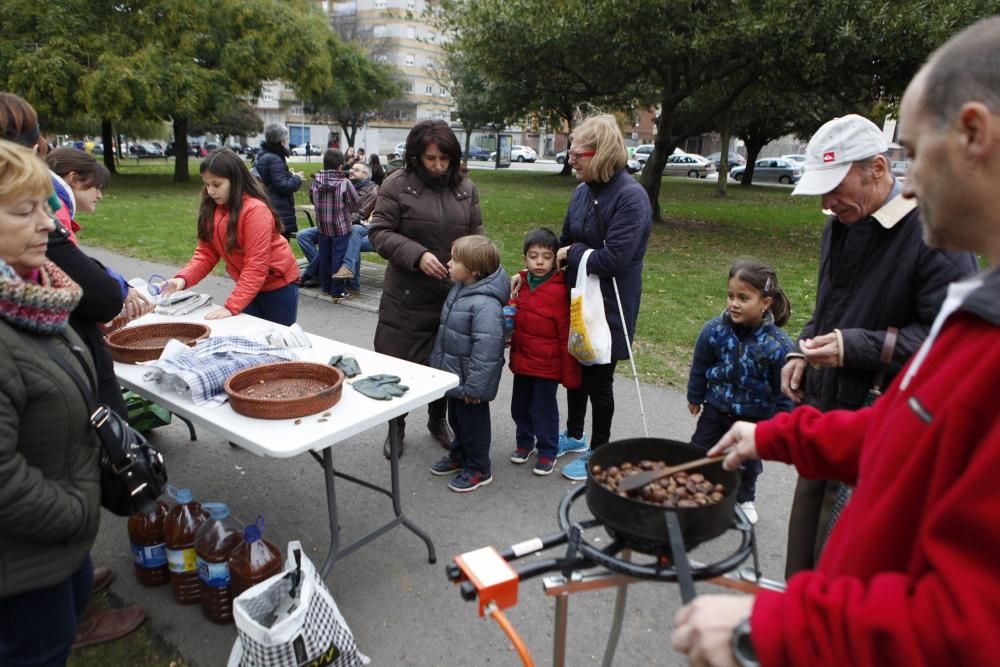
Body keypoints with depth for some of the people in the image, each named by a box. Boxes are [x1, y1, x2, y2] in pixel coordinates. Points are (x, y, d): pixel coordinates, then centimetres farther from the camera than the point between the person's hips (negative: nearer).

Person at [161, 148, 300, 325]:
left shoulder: (255, 210, -25)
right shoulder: (211, 209, -3)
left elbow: (256, 265, -27)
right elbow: (206, 252, -3)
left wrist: (232, 306, -31)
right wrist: (183, 278, -20)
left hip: (277, 285, -6)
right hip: (248, 285, 6)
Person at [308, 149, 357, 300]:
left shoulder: (315, 181, -4)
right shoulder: (344, 182, -16)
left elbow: (312, 200, 8)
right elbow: (354, 202, -7)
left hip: (322, 226, 4)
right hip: (341, 226, -4)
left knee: (324, 256, 15)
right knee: (338, 257, 1)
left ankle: (325, 287, 26)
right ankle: (337, 291, 5)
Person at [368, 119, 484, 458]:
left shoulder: (466, 187, 6)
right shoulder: (397, 184, -7)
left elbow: (476, 233, 12)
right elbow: (379, 232, -8)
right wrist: (417, 255, -21)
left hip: (453, 294, 4)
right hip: (407, 296, -3)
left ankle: (438, 421, 38)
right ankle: (396, 425, 29)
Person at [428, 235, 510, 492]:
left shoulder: (486, 304, -29)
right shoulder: (460, 289, 2)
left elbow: (486, 349, -29)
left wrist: (474, 386, -25)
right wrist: (438, 360, 21)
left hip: (469, 381, -9)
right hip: (453, 375, 9)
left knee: (473, 422, 8)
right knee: (456, 418, 25)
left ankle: (478, 468, 27)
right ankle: (459, 456, 45)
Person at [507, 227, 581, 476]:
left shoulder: (559, 290, -17)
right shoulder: (522, 284, 2)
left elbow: (566, 335, -15)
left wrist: (570, 373, -12)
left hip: (547, 365, -6)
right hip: (522, 361, 6)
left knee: (543, 409, 6)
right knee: (519, 406, 18)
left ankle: (547, 451, 25)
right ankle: (525, 441, 40)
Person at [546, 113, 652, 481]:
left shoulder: (631, 197, -20)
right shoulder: (583, 191, 3)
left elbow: (613, 259, -27)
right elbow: (565, 241, 12)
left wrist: (572, 254, -14)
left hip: (608, 306, -7)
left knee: (598, 379, 7)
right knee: (574, 368, 20)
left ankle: (599, 452, 28)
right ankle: (574, 436, 41)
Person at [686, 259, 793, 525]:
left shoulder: (778, 344, -25)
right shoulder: (714, 330, -19)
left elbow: (784, 390, -13)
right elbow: (700, 367, -2)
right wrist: (695, 397, 8)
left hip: (755, 416, -1)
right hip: (716, 408, 1)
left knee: (748, 462, 21)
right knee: (699, 452, 15)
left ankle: (744, 498, 47)